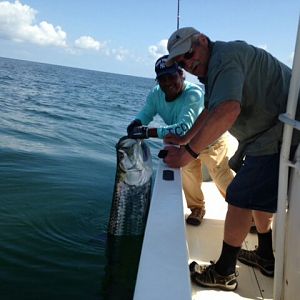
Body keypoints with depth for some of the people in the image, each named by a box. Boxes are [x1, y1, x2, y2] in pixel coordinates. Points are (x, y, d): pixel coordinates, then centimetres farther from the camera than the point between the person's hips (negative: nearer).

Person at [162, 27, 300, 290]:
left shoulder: (225, 56, -18)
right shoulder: (213, 67, 16)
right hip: (273, 134, 11)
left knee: (241, 198, -6)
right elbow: (211, 111, 26)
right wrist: (184, 139, 22)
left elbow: (227, 111, -33)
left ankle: (223, 273, 7)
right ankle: (266, 257, 35)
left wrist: (188, 152, -28)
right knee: (258, 194, 20)